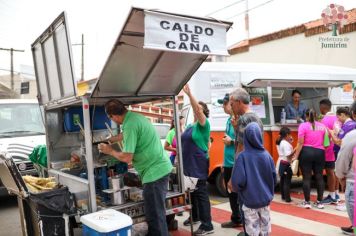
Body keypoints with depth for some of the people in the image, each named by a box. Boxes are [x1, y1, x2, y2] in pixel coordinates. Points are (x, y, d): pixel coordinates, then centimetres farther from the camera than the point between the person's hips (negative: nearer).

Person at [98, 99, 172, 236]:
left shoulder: (130, 125, -21)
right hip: (160, 167, 10)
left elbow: (127, 158, -19)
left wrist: (110, 151, -2)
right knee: (156, 211, 20)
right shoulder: (134, 116, 10)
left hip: (154, 171, -10)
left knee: (154, 214, -1)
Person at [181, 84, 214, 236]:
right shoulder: (190, 126, 14)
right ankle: (195, 216, 35)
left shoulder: (203, 124, -9)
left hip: (199, 164, -8)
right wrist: (181, 159, 20)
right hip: (188, 164, 8)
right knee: (191, 192, 18)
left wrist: (189, 94, -35)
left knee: (201, 193, -6)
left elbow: (197, 110, -28)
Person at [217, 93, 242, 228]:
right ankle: (236, 219, 31)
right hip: (228, 164, 9)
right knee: (231, 193, 17)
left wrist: (231, 141, -15)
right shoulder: (229, 120, 12)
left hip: (237, 164, -9)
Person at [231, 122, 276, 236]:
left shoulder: (242, 156, -17)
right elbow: (274, 178, 2)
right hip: (265, 199, 4)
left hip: (250, 201, -4)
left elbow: (238, 181, -20)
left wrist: (236, 188, 2)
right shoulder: (266, 155, -5)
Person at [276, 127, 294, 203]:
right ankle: (287, 198, -2)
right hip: (286, 164, -10)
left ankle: (283, 196, 25)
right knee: (287, 181, -5)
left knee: (282, 180, 15)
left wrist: (290, 142, 10)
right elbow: (288, 155, -23)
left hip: (281, 163, 10)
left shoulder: (280, 142, 11)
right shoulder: (286, 143, -17)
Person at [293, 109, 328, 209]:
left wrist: (296, 156, -6)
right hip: (319, 153, 4)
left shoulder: (303, 126, -5)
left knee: (306, 177, 1)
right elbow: (325, 142, 10)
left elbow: (300, 143, -9)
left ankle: (307, 202, 5)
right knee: (319, 177, 8)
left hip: (306, 153, -3)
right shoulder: (322, 126, 9)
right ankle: (320, 202, 13)